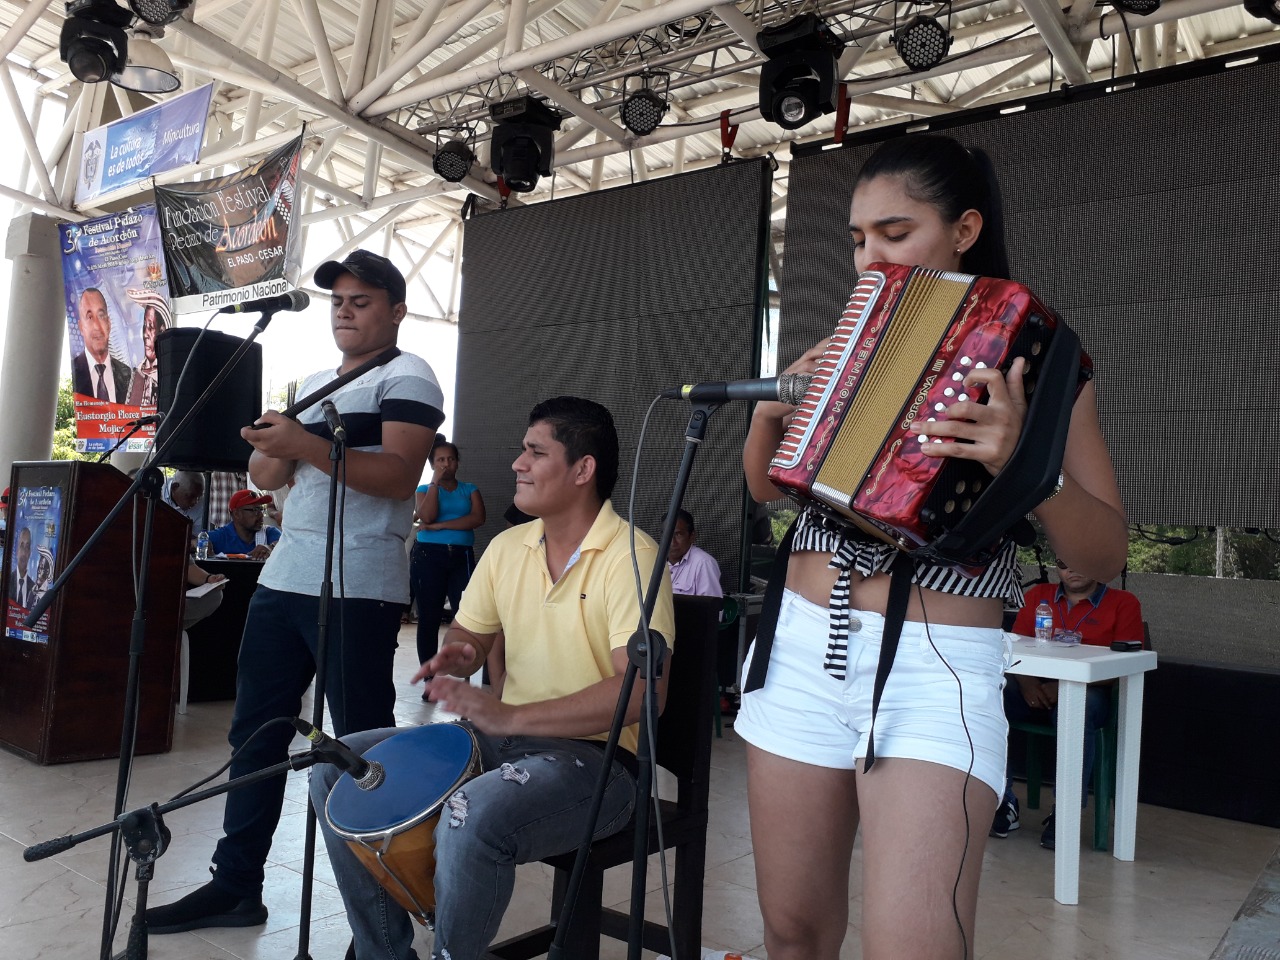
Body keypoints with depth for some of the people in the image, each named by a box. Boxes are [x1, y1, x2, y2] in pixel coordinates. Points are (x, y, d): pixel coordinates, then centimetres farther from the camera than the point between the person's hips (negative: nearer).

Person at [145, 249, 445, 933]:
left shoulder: (406, 377, -2)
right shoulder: (314, 383, 21)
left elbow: (400, 474, -17)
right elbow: (266, 477, 19)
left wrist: (305, 446, -23)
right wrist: (272, 449, -3)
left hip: (357, 587, -8)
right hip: (283, 577, 8)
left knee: (363, 742, -1)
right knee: (254, 731, 11)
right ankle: (234, 886, 23)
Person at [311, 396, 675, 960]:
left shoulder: (630, 556, -15)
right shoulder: (507, 547, 8)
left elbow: (644, 690, -25)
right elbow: (466, 635, 19)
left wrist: (510, 716, -29)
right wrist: (456, 658, -6)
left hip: (595, 756, -7)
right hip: (503, 738, 8)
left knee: (474, 816, -36)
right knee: (337, 771, 1)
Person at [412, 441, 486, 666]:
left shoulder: (470, 489, 12)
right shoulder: (424, 489, 11)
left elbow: (478, 518, -6)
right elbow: (427, 517, -9)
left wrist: (440, 525, -11)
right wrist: (435, 482, -4)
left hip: (462, 556, 0)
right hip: (429, 555, 0)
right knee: (429, 617, 0)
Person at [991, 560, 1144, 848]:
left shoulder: (1123, 603, 6)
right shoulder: (1038, 596, 18)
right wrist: (1025, 680, -14)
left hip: (1087, 693, -3)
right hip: (1036, 691, 3)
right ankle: (1002, 803, -17)